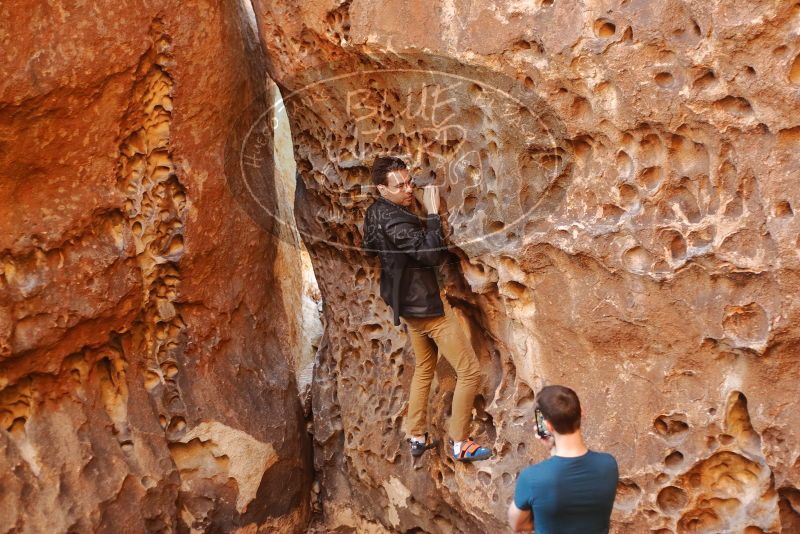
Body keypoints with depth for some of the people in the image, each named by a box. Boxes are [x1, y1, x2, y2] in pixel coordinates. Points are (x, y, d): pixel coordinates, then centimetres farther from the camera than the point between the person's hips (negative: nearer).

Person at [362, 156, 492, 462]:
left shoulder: (376, 213, 2)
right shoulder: (395, 222, -28)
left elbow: (370, 248, 20)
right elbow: (434, 254, -33)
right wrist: (433, 213, -27)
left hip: (407, 303, 10)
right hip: (427, 305, -10)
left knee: (424, 368, 24)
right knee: (470, 371, -1)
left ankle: (417, 438, 30)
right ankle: (459, 444, 6)